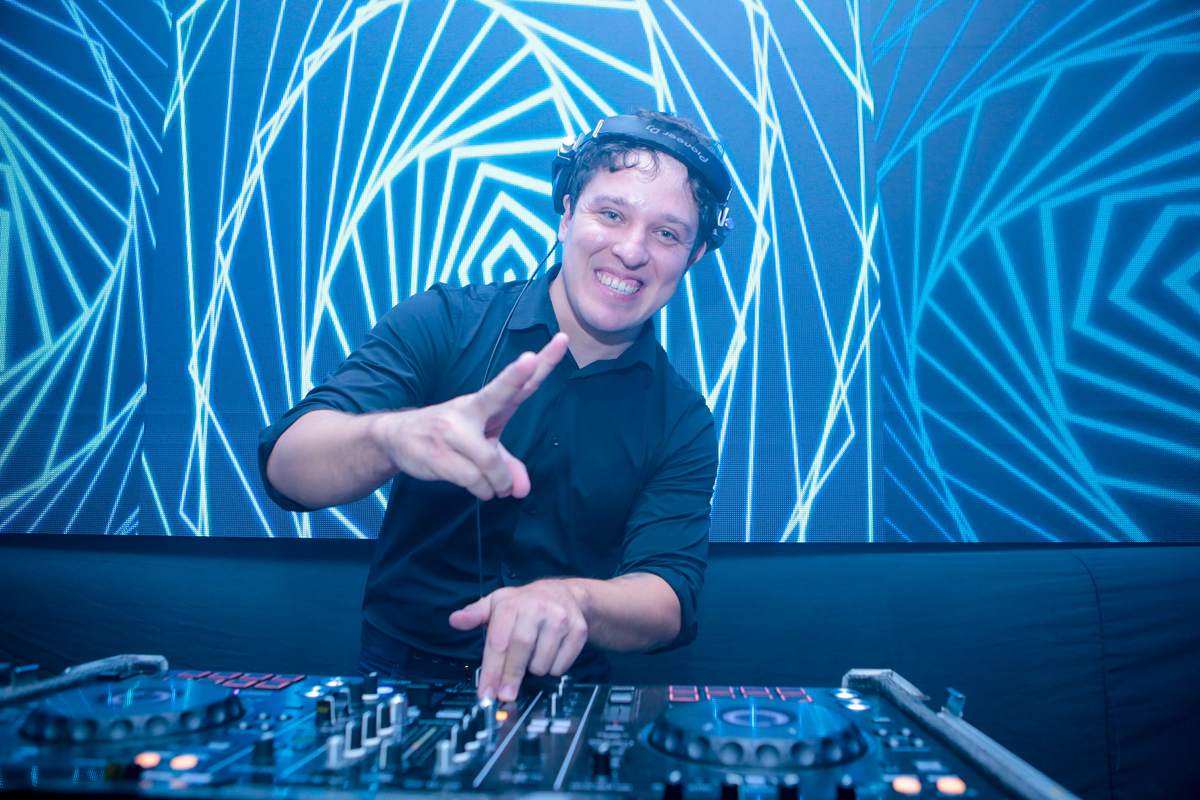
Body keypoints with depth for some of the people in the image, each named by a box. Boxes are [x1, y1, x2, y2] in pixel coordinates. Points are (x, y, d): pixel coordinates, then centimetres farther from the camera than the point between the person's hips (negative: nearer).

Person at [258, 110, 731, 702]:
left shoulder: (684, 424, 0)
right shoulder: (444, 325, -5)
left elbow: (668, 596, -9)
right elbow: (286, 464, -16)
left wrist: (575, 599, -32)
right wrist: (393, 436, -38)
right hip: (397, 680, -1)